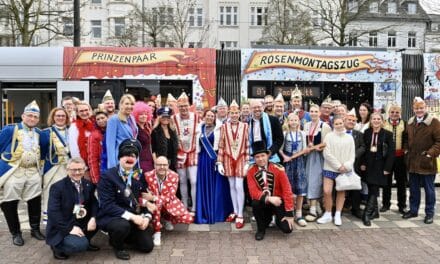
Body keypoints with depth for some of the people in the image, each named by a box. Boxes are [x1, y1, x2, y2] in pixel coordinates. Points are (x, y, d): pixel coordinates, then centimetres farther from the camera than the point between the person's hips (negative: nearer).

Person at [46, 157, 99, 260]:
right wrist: (70, 228, -26)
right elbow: (53, 212, -20)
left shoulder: (88, 185, 4)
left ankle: (85, 241, 10)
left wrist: (93, 218, -18)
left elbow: (94, 203, 4)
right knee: (80, 245, -29)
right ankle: (57, 246, 3)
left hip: (82, 223, 7)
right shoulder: (57, 187, -13)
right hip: (62, 228, -6)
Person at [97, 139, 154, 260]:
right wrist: (131, 216, -29)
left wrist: (146, 217, -13)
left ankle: (124, 235, 25)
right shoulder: (107, 176, -15)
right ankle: (117, 245, -2)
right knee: (123, 225, -37)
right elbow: (107, 205, -22)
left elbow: (145, 199, 7)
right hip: (109, 216, -5)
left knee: (147, 246, -2)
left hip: (134, 217, 5)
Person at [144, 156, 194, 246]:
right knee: (156, 203, -39)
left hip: (170, 202, 2)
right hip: (154, 203, -1)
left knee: (189, 219, -13)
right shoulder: (148, 176, -21)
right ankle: (157, 233, -19)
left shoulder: (174, 176, -19)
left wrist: (153, 198, -40)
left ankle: (167, 218, 17)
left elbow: (170, 197, -24)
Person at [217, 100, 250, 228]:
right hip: (228, 159, 2)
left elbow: (247, 145, -1)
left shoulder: (245, 126, -2)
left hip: (241, 159, -2)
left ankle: (240, 215, 5)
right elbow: (221, 146, 1)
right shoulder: (224, 127, 0)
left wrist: (247, 162, -4)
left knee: (239, 186, -5)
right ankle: (235, 211, 25)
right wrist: (219, 163, -3)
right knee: (232, 186, 10)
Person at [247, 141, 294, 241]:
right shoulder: (251, 171, -12)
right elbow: (253, 192, -18)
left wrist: (289, 213, -18)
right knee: (255, 203, -33)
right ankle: (261, 229, -3)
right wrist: (268, 198, -36)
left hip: (278, 201, -1)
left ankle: (278, 218, 19)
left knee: (287, 228, -19)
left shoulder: (278, 169, -18)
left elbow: (287, 191, -16)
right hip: (264, 201, 2)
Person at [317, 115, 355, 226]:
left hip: (345, 169, 2)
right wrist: (338, 166, -10)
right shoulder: (329, 136, -1)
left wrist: (346, 166, -10)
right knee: (327, 191, -8)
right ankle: (328, 214, 9)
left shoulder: (349, 137, 8)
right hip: (330, 168, -2)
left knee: (341, 191, 7)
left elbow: (352, 155, 6)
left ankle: (338, 215, 18)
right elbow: (327, 153, -7)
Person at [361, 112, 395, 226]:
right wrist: (363, 163, -2)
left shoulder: (387, 134, -4)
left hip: (380, 166, -3)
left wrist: (387, 168, -11)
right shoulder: (367, 133, 5)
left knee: (374, 190, -9)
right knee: (371, 190, 9)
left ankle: (367, 214, -9)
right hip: (369, 165, 3)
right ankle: (375, 211, 23)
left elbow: (391, 152, -6)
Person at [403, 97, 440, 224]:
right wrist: (407, 150, 8)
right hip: (412, 162, 5)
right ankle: (413, 210, 28)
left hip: (426, 162, -5)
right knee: (413, 188, 15)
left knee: (429, 189, 6)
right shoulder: (410, 122, 11)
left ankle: (429, 213, 18)